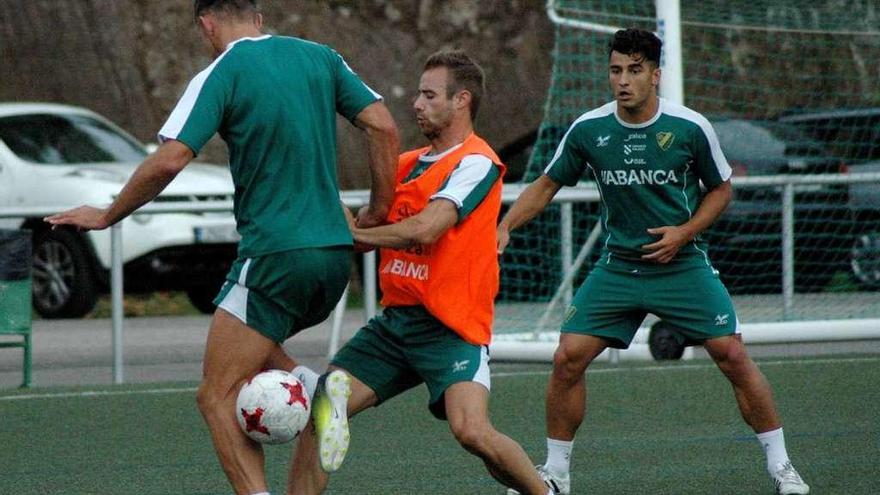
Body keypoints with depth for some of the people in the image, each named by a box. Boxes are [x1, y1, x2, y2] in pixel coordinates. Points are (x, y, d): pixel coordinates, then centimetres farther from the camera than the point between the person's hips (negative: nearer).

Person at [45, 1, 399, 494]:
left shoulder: (221, 74, -7)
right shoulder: (321, 57, 10)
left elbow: (168, 161, -14)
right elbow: (384, 127, 4)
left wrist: (107, 216, -1)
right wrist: (379, 213, 13)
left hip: (276, 257, -7)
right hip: (335, 255, 7)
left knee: (218, 397, -2)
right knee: (257, 341, 30)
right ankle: (312, 389, 3)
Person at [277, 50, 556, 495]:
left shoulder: (476, 162, -10)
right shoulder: (407, 164, 15)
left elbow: (424, 229, -21)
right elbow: (376, 227, 19)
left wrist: (353, 233, -9)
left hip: (450, 326, -8)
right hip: (395, 320, 8)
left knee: (470, 430, -25)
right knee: (318, 411, -2)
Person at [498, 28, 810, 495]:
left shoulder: (690, 128, -10)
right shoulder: (587, 130, -6)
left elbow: (720, 189, 4)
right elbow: (547, 185, 6)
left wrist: (684, 232, -10)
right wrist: (506, 225, -8)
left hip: (682, 264, -2)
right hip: (617, 267, 2)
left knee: (732, 355, -10)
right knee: (567, 359, -8)